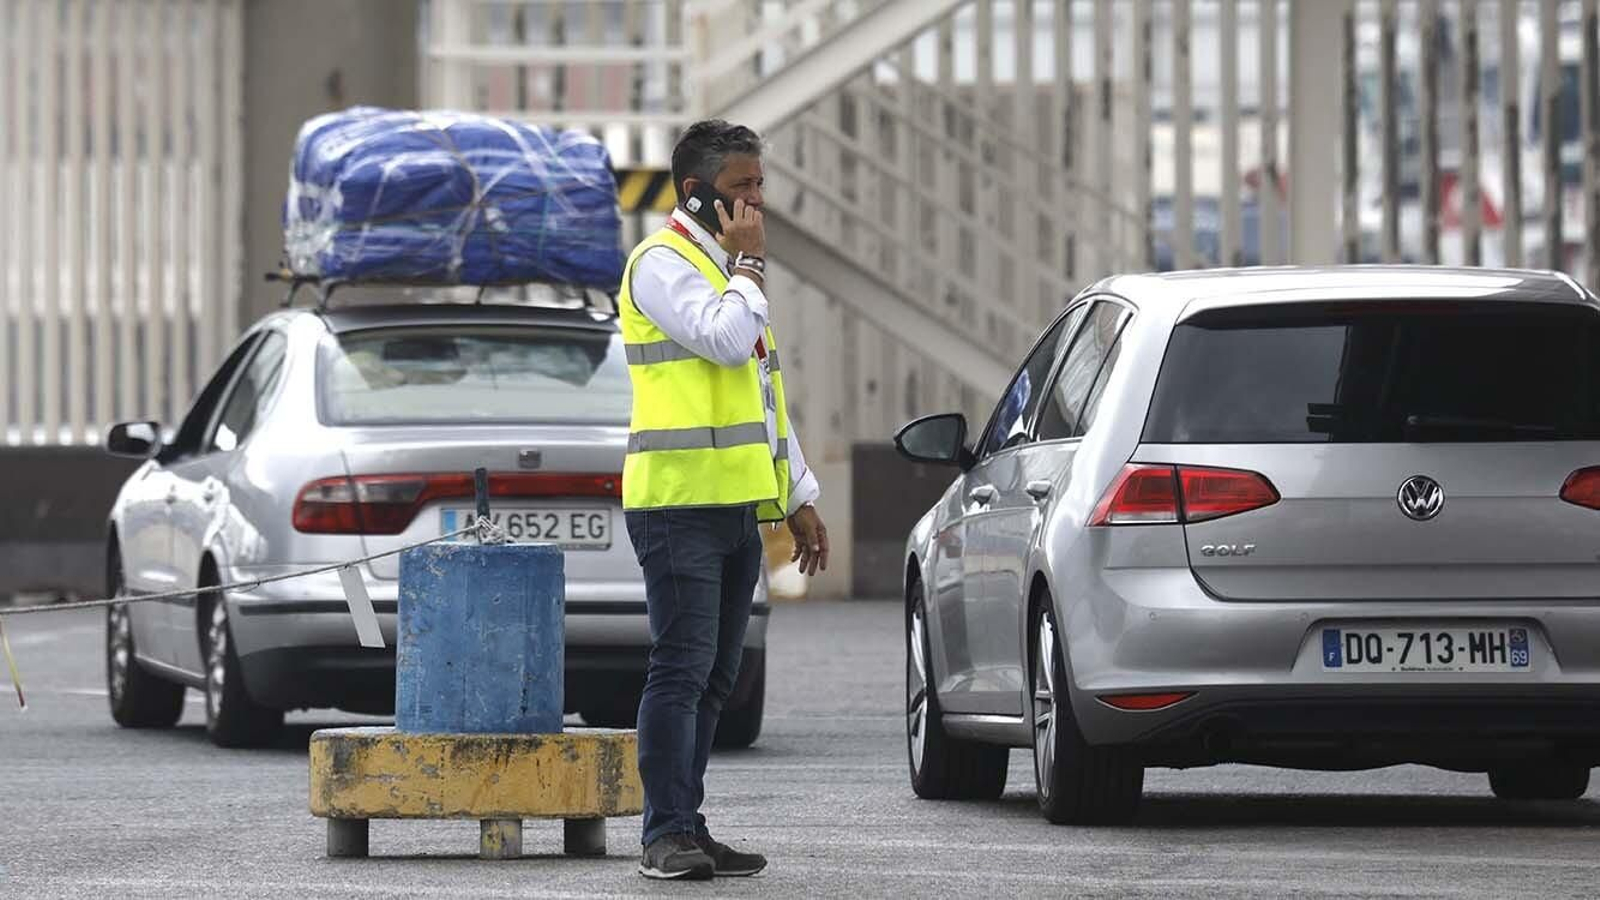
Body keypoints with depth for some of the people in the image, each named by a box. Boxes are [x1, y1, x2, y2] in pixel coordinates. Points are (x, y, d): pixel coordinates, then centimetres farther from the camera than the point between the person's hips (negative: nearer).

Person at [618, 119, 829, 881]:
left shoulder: (729, 268, 22)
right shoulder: (663, 262, -7)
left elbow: (766, 392, 25)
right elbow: (728, 340, -23)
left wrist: (799, 497, 22)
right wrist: (749, 263, -8)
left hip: (736, 505, 9)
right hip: (681, 503, -9)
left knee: (713, 679, 8)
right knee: (681, 670, -11)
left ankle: (688, 828, 11)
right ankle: (667, 835, -10)